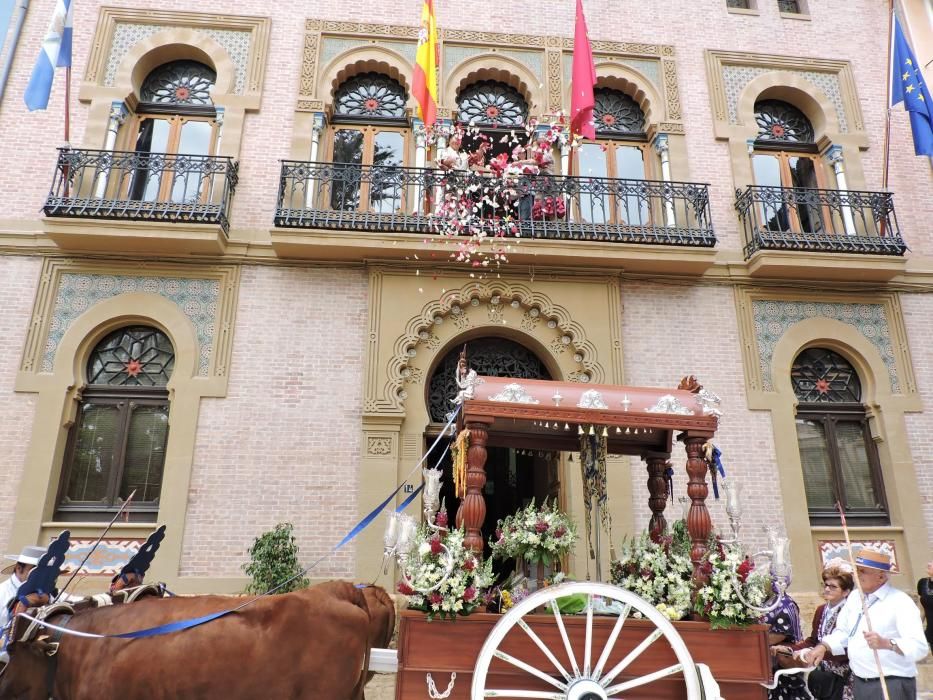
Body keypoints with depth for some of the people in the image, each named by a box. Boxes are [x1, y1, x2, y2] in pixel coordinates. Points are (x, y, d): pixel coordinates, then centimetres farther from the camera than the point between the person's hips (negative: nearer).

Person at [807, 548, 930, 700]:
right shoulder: (854, 597, 7)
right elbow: (843, 632, 14)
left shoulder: (900, 602, -15)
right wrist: (823, 647, -2)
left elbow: (920, 647, -24)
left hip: (892, 685, -7)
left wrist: (887, 643, -41)